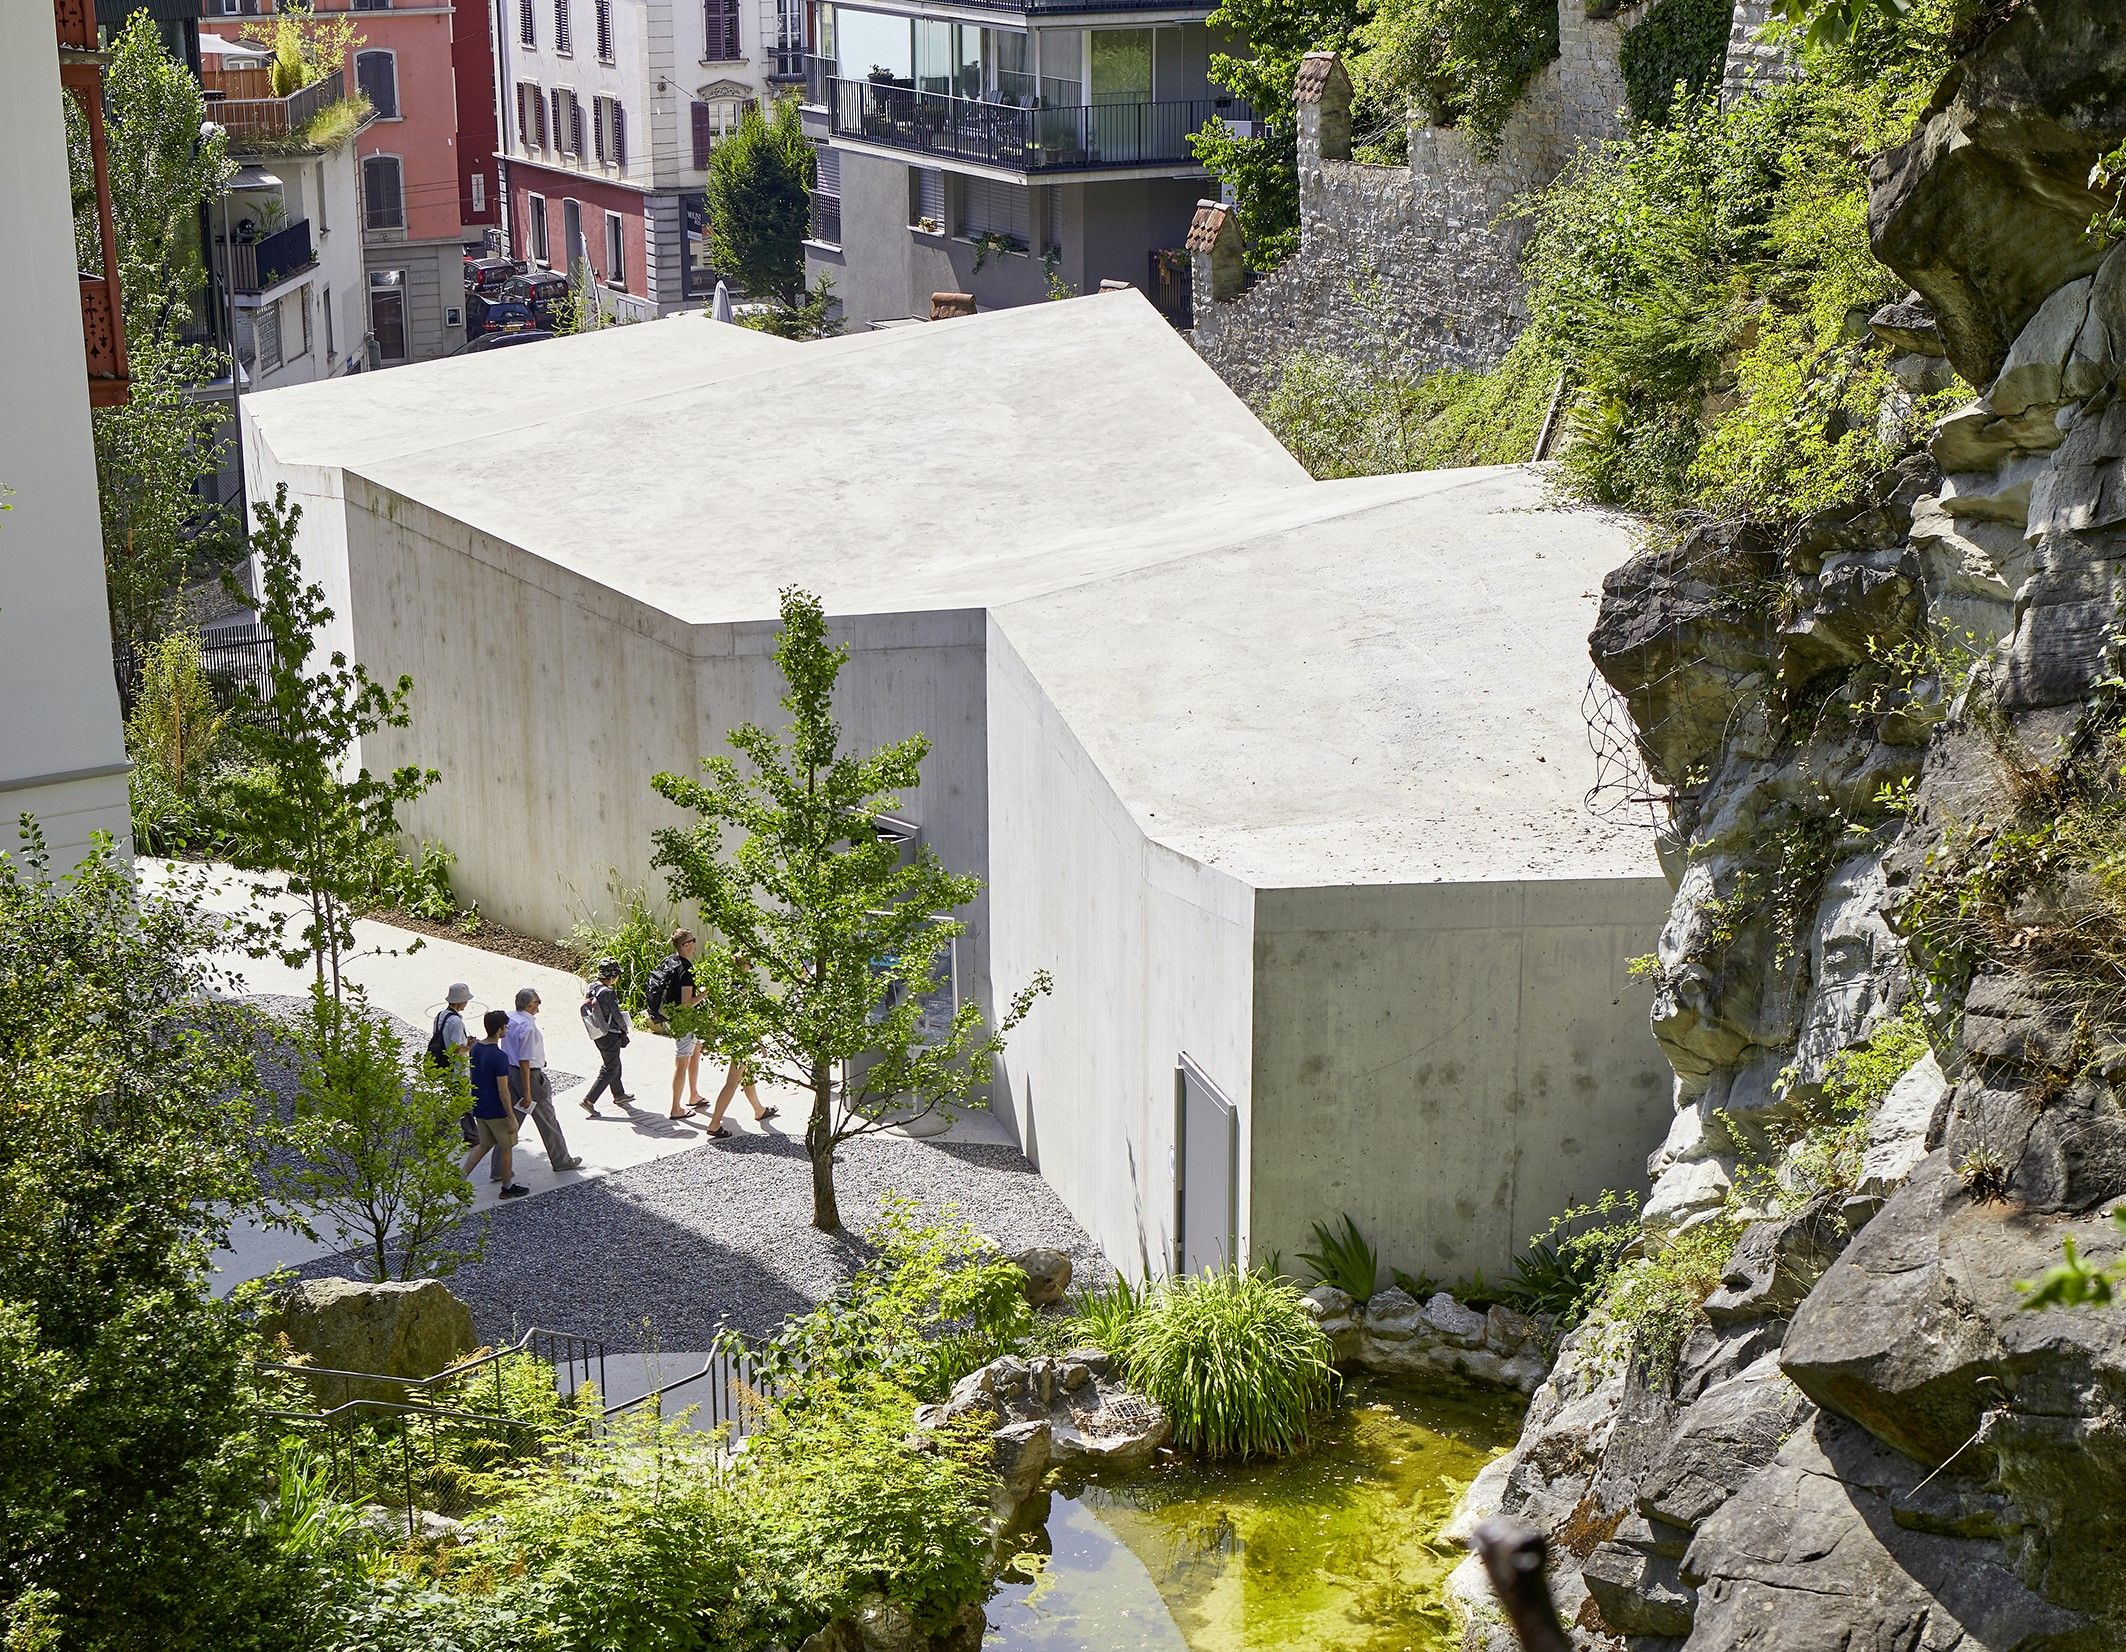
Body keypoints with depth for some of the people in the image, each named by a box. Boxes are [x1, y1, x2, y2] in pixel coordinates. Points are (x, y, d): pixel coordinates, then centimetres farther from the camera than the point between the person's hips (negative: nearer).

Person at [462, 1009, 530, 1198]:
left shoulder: (476, 1048, -1)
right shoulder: (500, 1057, -25)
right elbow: (503, 1091, -23)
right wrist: (512, 1117, -16)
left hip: (478, 1108, 7)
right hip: (496, 1111, -7)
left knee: (485, 1144, 22)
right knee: (506, 1148, 11)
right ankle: (508, 1187, 24)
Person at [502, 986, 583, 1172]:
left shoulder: (509, 1020, 2)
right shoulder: (528, 1026, -24)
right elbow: (524, 1061, -24)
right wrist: (527, 1092, -21)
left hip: (508, 1072, 8)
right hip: (530, 1076, -8)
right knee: (547, 1120, 10)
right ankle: (561, 1160, 25)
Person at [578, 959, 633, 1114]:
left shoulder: (590, 987, -2)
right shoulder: (608, 993, -25)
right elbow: (617, 1015, -17)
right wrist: (625, 1030, 3)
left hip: (597, 1035, 9)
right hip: (611, 1035, -9)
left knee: (613, 1063, 25)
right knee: (610, 1069, 3)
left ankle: (619, 1095, 41)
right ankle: (589, 1100, -3)